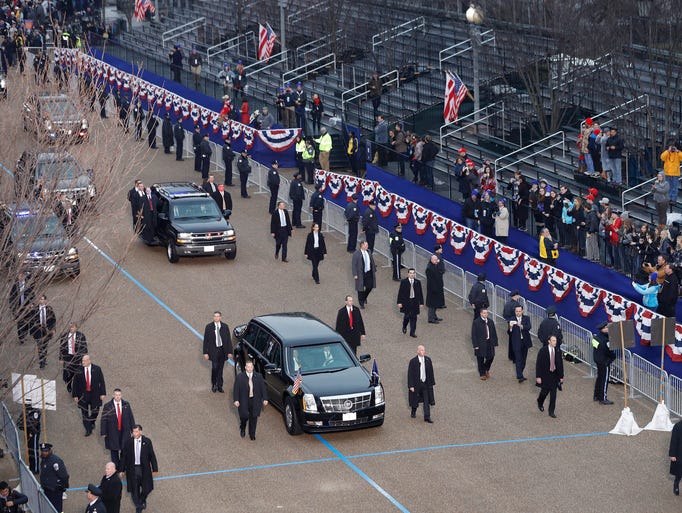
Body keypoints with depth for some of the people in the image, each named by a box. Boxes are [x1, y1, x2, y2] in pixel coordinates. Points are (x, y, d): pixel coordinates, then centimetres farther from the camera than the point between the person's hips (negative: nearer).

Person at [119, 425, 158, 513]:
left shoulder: (147, 442, -6)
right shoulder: (128, 442, -6)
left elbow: (152, 456, -1)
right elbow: (123, 457, 1)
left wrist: (155, 469, 0)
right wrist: (121, 470, 3)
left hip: (144, 469, 0)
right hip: (132, 469, 0)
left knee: (147, 488, 5)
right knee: (134, 490, 7)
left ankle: (142, 500, 39)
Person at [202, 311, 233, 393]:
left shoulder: (225, 327, 2)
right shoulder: (209, 327, -3)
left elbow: (229, 340, 6)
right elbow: (205, 340, -1)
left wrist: (229, 352, 2)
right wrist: (205, 353, -5)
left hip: (222, 350, 2)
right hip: (213, 350, -2)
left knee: (220, 369, 8)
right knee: (214, 367, -10)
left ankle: (219, 386, 17)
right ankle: (214, 385, 9)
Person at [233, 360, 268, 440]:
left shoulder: (258, 377, 2)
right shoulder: (240, 377, -4)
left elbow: (263, 388, 5)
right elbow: (236, 389, -3)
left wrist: (265, 399, 0)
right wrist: (236, 400, -9)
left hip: (255, 401, 2)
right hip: (243, 401, -2)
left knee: (253, 418, 5)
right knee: (244, 416, -1)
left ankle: (252, 434, 21)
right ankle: (242, 429, 32)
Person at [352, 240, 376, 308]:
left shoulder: (369, 252, 2)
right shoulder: (356, 254, -16)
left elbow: (372, 261, 13)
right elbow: (353, 265, -14)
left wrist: (374, 270, 14)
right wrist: (355, 275, -17)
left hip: (369, 273, 5)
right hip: (361, 274, -5)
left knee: (370, 286, 11)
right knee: (361, 289, 5)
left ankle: (364, 297, 41)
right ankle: (361, 303, 21)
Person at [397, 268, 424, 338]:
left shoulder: (418, 282, 2)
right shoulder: (403, 282, -4)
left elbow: (420, 293, 6)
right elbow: (400, 293, -3)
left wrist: (421, 303, 4)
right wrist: (399, 302, -7)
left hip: (415, 302, 2)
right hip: (406, 302, -2)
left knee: (413, 318, 1)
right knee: (406, 316, 5)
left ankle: (412, 332, 6)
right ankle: (404, 327, 35)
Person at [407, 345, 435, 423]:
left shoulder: (428, 360, 0)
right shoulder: (413, 361, -12)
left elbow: (431, 372, 7)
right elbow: (410, 374, -10)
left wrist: (432, 383, 8)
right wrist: (411, 386, -13)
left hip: (426, 384, 2)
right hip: (416, 384, -2)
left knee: (427, 401, -2)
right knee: (415, 399, 14)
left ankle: (427, 417, -1)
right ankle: (413, 412, 40)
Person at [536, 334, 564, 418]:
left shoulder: (558, 351, -2)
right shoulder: (543, 351, -13)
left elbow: (560, 364, 6)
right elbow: (538, 364, -10)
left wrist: (561, 376, 7)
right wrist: (538, 377, -13)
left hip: (555, 375, 3)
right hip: (545, 375, -3)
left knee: (553, 394, 3)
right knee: (545, 391, 7)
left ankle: (551, 412, 11)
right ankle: (540, 403, 40)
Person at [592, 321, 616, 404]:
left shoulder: (596, 336, 1)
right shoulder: (604, 340, -26)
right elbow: (609, 351, -20)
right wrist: (613, 356, 0)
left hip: (598, 359, 9)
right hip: (604, 362, -9)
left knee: (599, 378, 21)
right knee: (604, 380, -1)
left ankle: (597, 396, 33)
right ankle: (603, 399, 5)